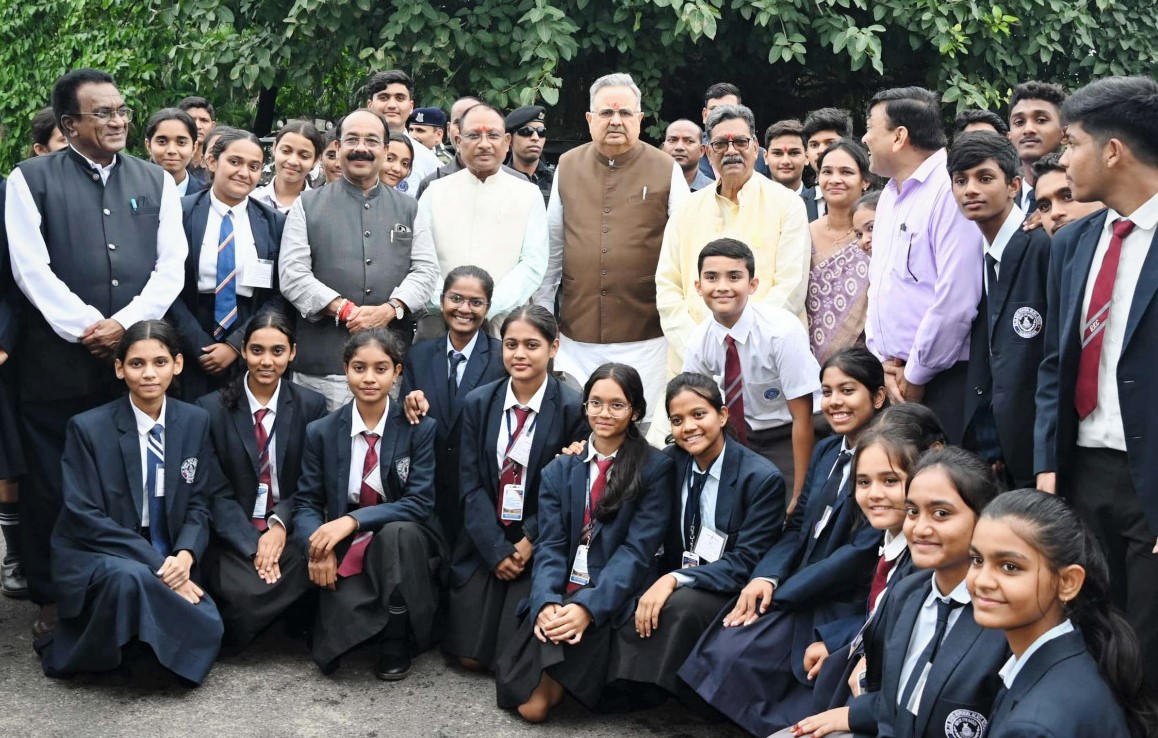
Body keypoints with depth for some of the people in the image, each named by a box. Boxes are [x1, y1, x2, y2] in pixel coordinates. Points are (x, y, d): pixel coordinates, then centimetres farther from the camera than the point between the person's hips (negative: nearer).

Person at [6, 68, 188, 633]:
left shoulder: (156, 181, 13)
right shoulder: (32, 179, 4)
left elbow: (171, 264, 5)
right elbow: (31, 267, -4)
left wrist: (126, 323, -8)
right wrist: (86, 326, -11)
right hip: (57, 362, -2)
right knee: (52, 487, 4)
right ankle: (52, 600, 17)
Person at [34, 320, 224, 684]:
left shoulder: (195, 421, 2)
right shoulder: (88, 427, -9)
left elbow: (200, 502, 4)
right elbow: (85, 517, -13)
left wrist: (184, 556, -18)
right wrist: (157, 565, -22)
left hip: (169, 559, 4)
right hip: (96, 556, -4)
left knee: (202, 630, -23)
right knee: (129, 577, -39)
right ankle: (92, 646, -9)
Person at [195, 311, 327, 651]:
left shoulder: (311, 405, 4)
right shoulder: (212, 408, 0)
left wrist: (280, 525, -14)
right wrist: (252, 544, -17)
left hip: (289, 530, 1)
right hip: (233, 534, -1)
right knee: (243, 591, -30)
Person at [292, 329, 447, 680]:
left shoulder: (420, 428, -5)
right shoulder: (321, 432, 2)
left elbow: (420, 503, -13)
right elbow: (305, 503, 2)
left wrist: (353, 521, -25)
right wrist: (318, 545, -20)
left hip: (403, 546, 0)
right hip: (346, 552, 0)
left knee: (398, 532, -36)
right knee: (346, 612, -30)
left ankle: (396, 643, -16)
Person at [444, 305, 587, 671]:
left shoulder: (573, 408, -9)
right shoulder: (478, 403, 1)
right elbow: (471, 484, -1)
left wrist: (529, 544, -15)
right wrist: (497, 550, -11)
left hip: (540, 545, -3)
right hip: (486, 542, 3)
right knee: (469, 654, -4)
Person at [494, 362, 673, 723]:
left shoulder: (656, 469, 0)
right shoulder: (558, 471, 12)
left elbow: (637, 549, -9)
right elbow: (550, 547, 3)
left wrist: (587, 607, -22)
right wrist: (546, 603, -18)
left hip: (611, 604, -3)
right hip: (560, 596, 3)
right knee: (531, 706, -14)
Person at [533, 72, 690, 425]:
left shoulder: (666, 170, 0)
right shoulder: (567, 167, 8)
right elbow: (553, 247, 13)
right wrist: (541, 315, 13)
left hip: (646, 334, -2)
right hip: (576, 334, 2)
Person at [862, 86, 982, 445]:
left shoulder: (951, 190, -13)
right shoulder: (890, 195, 15)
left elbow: (956, 301, -20)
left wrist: (915, 376, -11)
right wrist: (884, 363, 4)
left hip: (942, 379, -8)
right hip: (891, 377, 8)